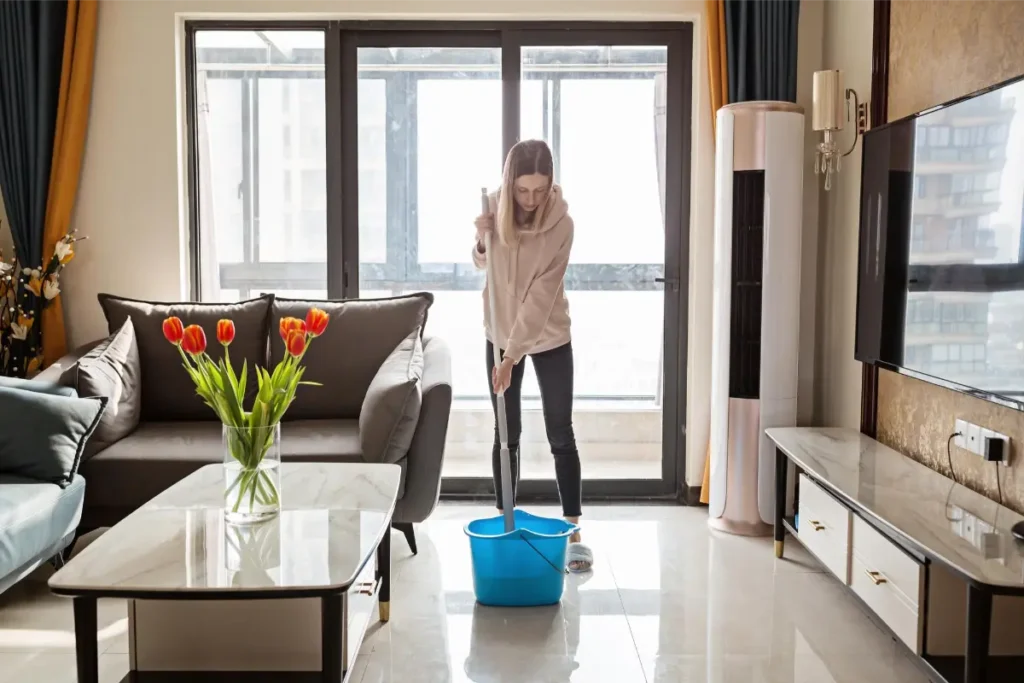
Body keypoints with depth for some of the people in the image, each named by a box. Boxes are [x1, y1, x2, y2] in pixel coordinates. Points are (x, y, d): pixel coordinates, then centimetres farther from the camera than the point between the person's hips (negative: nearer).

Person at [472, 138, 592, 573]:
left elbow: (541, 297, -26)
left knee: (561, 435, 0)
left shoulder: (560, 223, -22)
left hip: (549, 338, -3)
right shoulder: (495, 207, -10)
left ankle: (572, 532, 9)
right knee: (506, 435, 8)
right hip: (500, 335, 3)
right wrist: (482, 240, -18)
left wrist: (513, 355, -30)